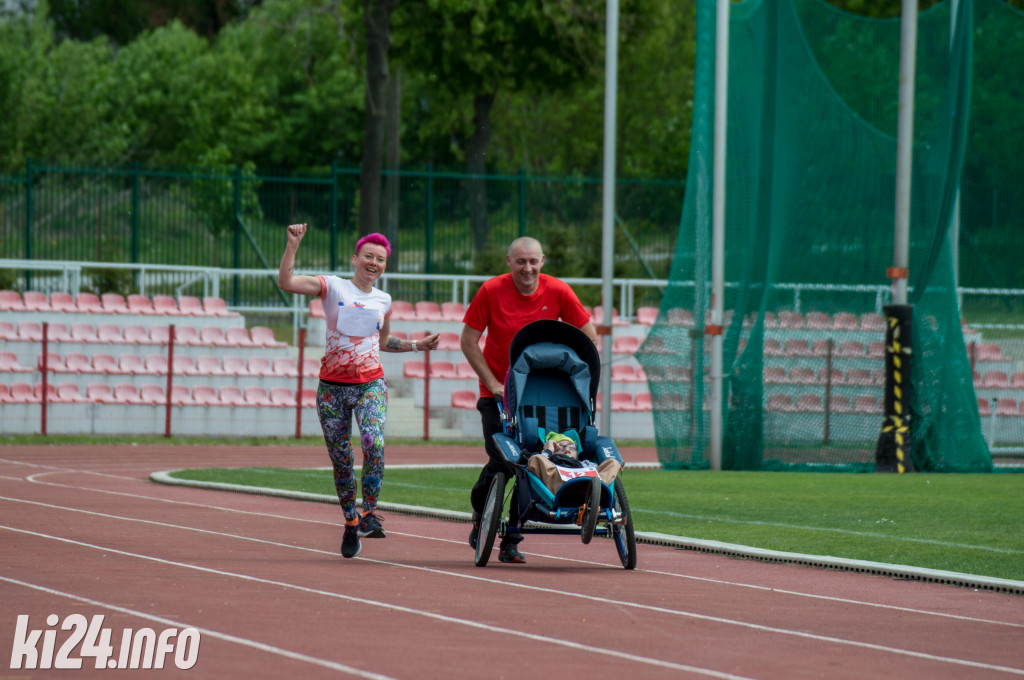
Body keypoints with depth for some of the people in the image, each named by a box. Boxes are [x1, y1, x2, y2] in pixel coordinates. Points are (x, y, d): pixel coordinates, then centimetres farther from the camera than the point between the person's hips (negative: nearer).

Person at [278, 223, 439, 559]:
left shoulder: (383, 300, 12)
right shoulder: (333, 287, 1)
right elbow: (285, 282, -11)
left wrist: (416, 345, 19)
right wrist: (293, 245, -18)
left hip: (371, 384, 1)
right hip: (333, 387, -1)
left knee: (373, 442, -26)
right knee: (341, 460, 5)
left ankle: (369, 513, -17)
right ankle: (351, 524, 22)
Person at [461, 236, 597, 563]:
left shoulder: (558, 292, -7)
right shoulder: (491, 291, -11)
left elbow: (589, 337, 3)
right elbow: (468, 341, -5)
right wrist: (492, 383, -11)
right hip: (498, 390, -2)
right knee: (501, 461, -12)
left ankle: (511, 541, 5)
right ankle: (480, 515, 19)